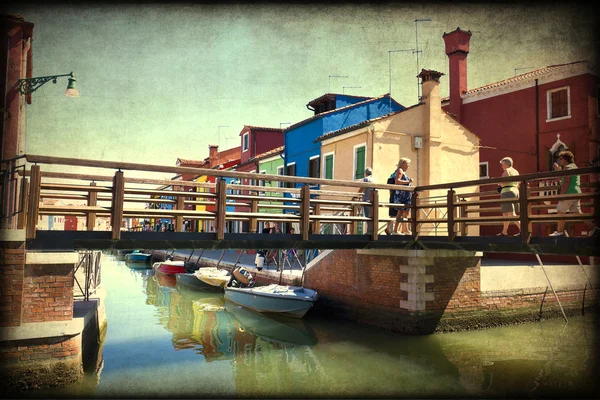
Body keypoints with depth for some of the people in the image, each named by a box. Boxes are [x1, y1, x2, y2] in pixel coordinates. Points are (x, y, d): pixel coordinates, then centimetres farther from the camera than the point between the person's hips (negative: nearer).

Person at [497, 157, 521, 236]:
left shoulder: (507, 171, -7)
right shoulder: (516, 172, 20)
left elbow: (504, 182, -19)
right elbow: (518, 185, 21)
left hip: (507, 192, -10)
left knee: (511, 213, -14)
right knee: (505, 213, 14)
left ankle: (521, 229, -24)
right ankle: (504, 232, 17)